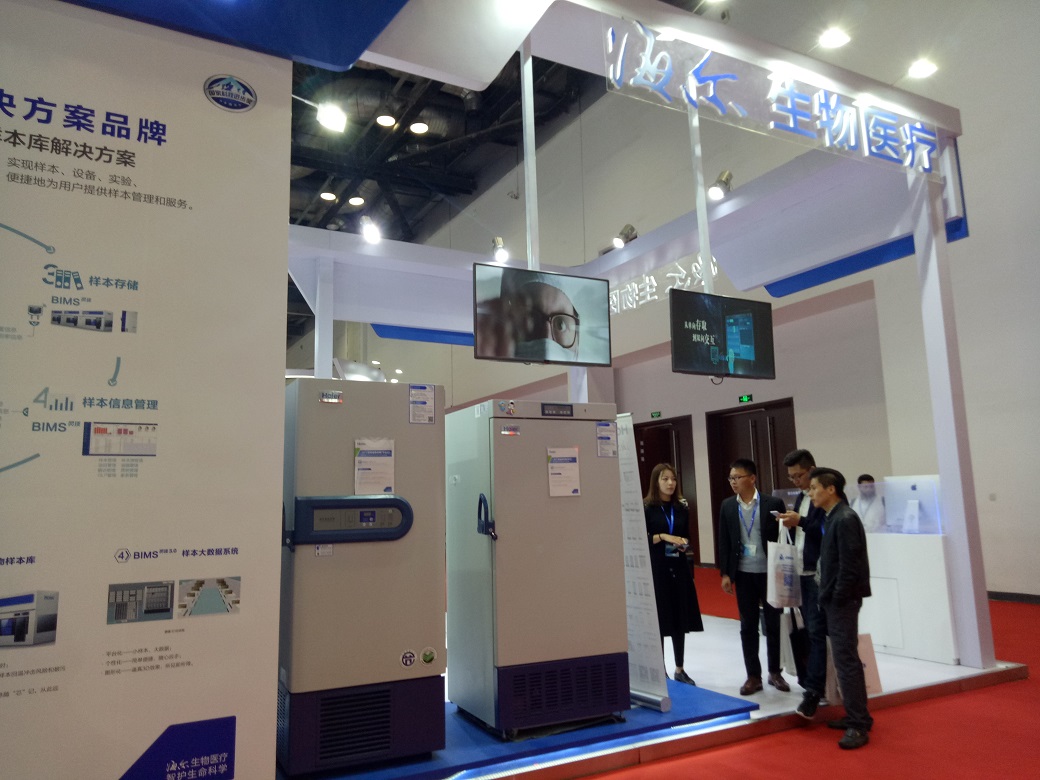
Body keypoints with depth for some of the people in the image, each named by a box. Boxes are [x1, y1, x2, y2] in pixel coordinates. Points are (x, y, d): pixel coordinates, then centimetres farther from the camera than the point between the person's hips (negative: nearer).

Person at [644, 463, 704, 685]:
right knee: (658, 619, -1)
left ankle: (680, 670, 20)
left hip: (679, 568, 4)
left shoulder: (682, 508, 10)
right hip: (655, 569, -4)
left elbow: (687, 536, 16)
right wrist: (662, 537, -17)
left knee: (680, 619, 8)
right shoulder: (646, 507, -5)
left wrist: (684, 543, -5)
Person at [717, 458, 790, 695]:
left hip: (770, 572, -2)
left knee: (774, 624, 9)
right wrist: (725, 573, 0)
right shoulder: (727, 506, 2)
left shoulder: (773, 503, -6)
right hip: (744, 574, 2)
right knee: (748, 627, 7)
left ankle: (775, 672, 26)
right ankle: (753, 676, 18)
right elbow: (724, 542, 4)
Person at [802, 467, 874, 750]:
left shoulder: (845, 519, -18)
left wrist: (837, 599, -15)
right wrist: (827, 597, 12)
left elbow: (850, 565, -21)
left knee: (846, 660, -5)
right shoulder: (833, 517, 11)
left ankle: (859, 725, 3)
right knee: (843, 658, 16)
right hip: (833, 599, 10)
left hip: (842, 600, -10)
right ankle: (854, 716, 26)